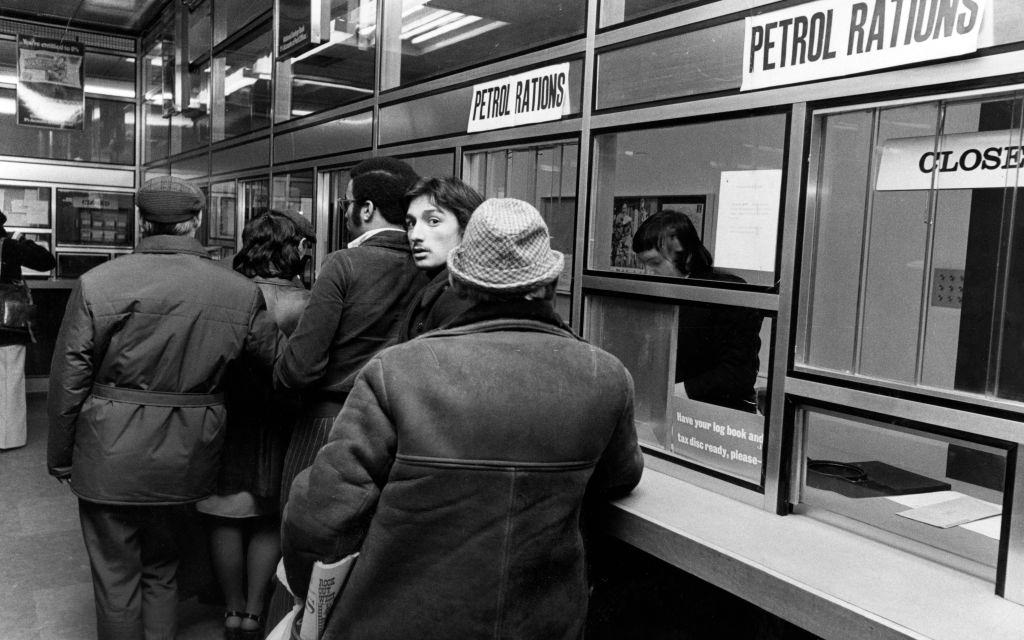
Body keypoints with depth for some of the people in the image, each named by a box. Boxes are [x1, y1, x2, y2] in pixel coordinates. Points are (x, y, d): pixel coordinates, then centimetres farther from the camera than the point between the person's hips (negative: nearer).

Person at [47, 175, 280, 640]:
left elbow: (68, 380, -7)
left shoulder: (96, 283, -11)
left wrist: (60, 457, 5)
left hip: (109, 460, -2)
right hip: (186, 461, 2)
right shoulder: (241, 292, -8)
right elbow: (279, 365, -1)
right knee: (162, 569, 22)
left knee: (116, 579, 15)